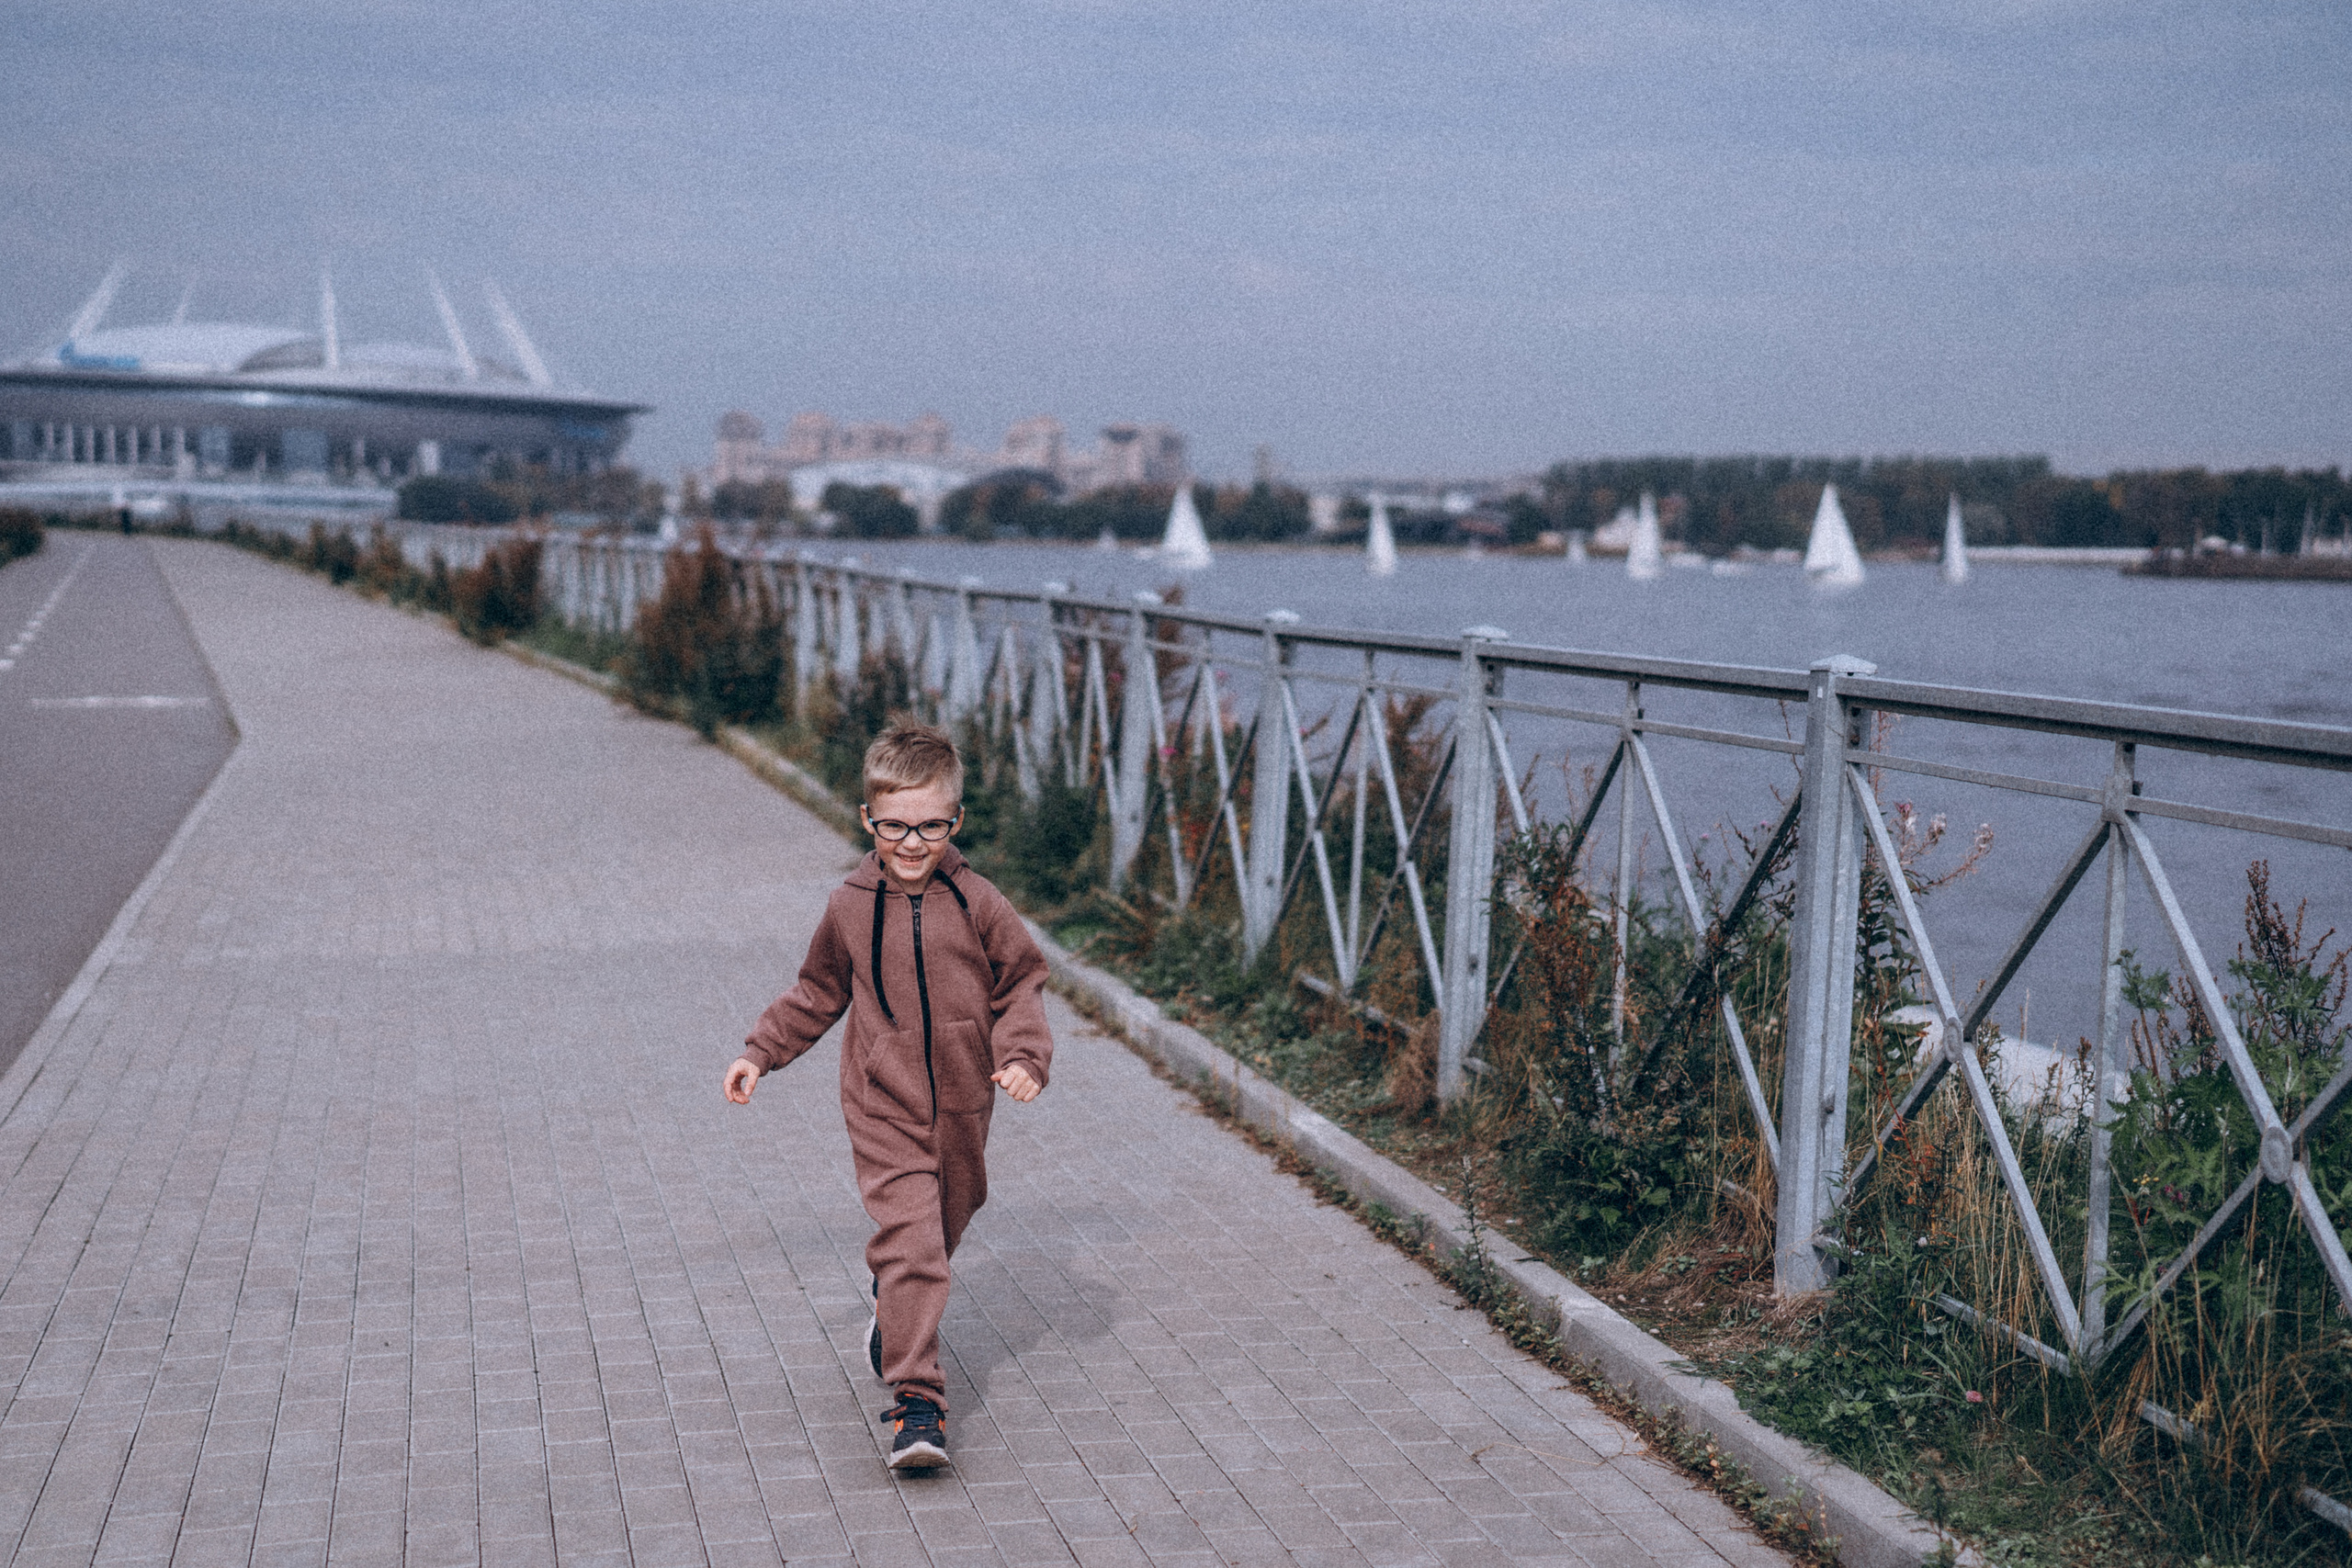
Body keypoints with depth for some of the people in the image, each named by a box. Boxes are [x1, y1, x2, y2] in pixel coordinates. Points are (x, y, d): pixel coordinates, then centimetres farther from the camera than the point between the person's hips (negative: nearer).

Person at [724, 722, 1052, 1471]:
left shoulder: (976, 902, -6)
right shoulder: (850, 908, -3)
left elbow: (1021, 983, 3)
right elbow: (817, 994, 13)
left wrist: (1023, 1053, -13)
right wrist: (760, 1052, 12)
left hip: (962, 1108, 2)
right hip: (884, 1111, -2)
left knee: (939, 1234, 20)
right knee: (909, 1244, -14)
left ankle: (894, 1309, 51)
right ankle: (917, 1400, -13)